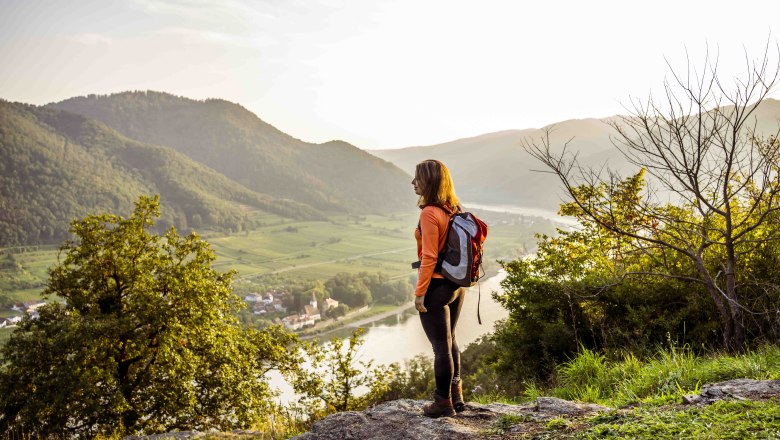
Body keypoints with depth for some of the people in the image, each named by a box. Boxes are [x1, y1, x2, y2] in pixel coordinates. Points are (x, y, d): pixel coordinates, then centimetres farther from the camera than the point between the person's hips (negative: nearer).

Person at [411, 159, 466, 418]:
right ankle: (456, 395, 32)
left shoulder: (429, 214, -19)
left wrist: (419, 292, -15)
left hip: (436, 285, -8)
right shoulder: (454, 210, 4)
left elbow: (429, 257, -21)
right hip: (457, 284, 8)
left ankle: (443, 404, 18)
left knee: (441, 346, 4)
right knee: (449, 341, 22)